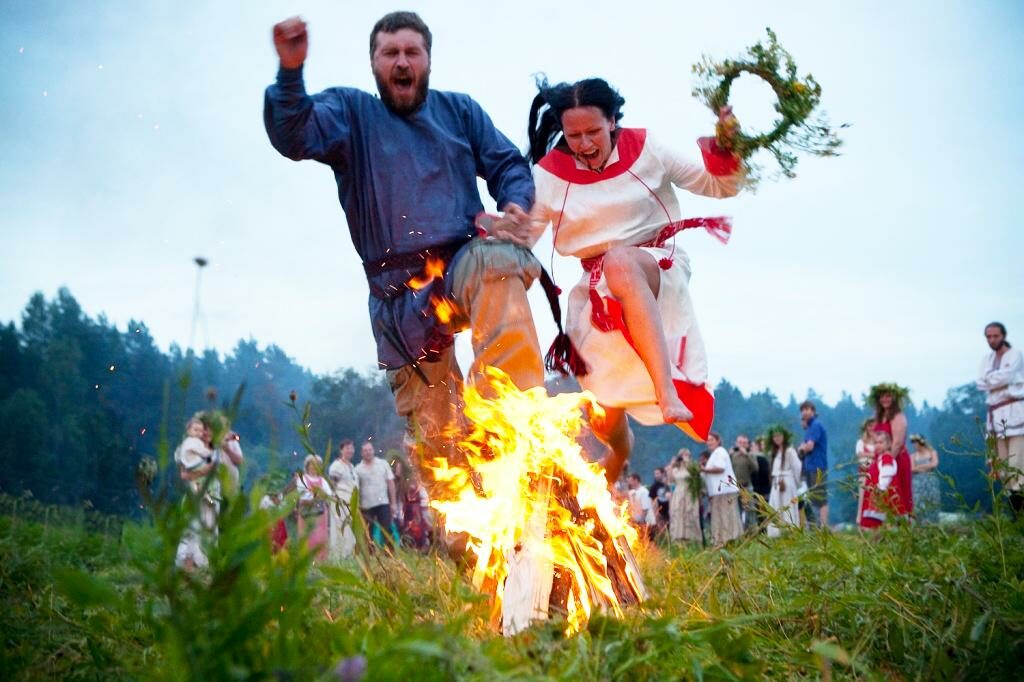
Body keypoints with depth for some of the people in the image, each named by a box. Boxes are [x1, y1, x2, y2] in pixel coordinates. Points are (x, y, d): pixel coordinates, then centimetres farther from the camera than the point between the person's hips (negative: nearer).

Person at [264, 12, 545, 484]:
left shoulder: (459, 109, 18)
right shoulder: (349, 111, 10)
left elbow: (507, 164, 13)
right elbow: (295, 137, -10)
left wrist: (516, 206, -10)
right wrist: (291, 72, -29)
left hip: (462, 260, 0)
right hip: (401, 294, 0)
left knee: (498, 260, -38)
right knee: (434, 435, -2)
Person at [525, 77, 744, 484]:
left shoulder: (645, 149, -2)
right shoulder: (550, 174, -1)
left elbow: (719, 187, 4)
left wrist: (725, 148, -16)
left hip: (660, 271, -2)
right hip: (600, 290, 2)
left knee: (619, 261, -41)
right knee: (603, 422, -2)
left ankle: (668, 392, -49)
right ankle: (620, 448, 40)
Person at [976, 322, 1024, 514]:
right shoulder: (987, 359, 19)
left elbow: (1005, 376, -14)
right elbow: (981, 383, 5)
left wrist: (990, 379, 2)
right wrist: (998, 380, -8)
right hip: (995, 415, 6)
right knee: (1001, 464, 2)